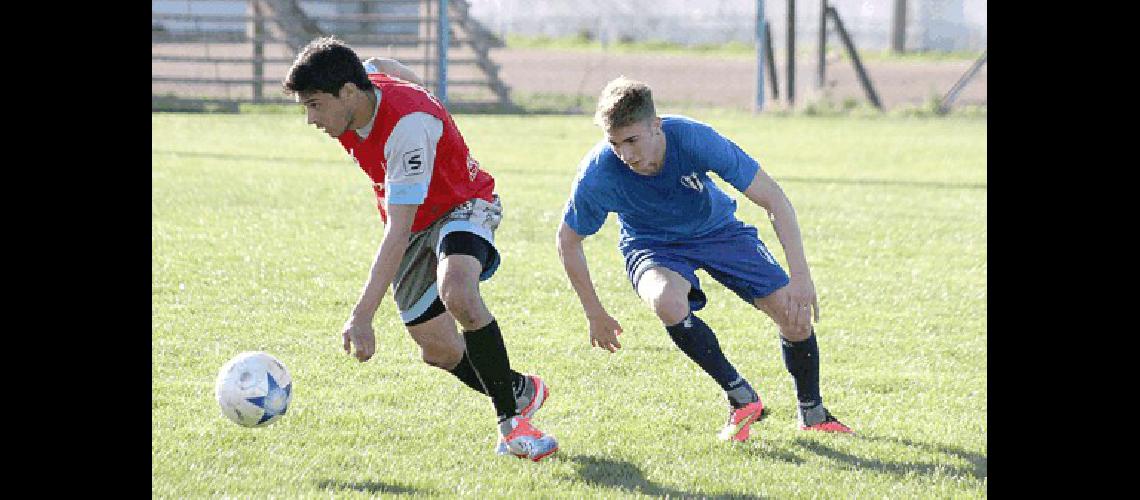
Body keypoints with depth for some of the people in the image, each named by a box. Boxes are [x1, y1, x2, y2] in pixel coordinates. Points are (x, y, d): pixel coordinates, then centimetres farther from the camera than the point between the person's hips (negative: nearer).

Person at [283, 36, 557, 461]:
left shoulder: (409, 126, -37)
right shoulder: (364, 79, -14)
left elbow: (398, 232, -39)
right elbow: (382, 65, 14)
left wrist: (363, 315, -43)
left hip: (462, 207, -8)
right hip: (413, 223, 8)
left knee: (456, 294, -38)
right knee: (438, 350, 3)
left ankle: (511, 417, -28)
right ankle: (520, 391, 28)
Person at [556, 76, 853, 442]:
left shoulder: (693, 138, -33)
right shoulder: (597, 174, -31)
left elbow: (773, 199, -26)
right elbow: (568, 241, -11)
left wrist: (801, 277, -33)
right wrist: (596, 315, -6)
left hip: (716, 229, 1)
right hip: (652, 246, -1)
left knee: (796, 313, -10)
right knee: (668, 302, -35)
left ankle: (812, 414, 19)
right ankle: (742, 398, -14)